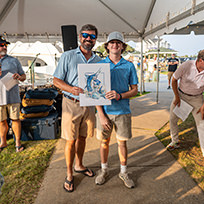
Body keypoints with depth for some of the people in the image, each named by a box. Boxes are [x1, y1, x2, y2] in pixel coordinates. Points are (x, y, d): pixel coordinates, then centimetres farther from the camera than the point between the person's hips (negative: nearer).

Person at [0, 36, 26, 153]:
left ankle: (18, 142, 19)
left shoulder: (14, 61, 7)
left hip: (13, 96, -1)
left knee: (15, 119, 5)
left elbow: (24, 76, 11)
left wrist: (19, 77, -13)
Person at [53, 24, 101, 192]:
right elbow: (56, 80, -3)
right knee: (71, 140, 2)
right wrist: (71, 89, -21)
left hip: (89, 105, 4)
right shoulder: (68, 56, -2)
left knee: (82, 137, 16)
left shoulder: (98, 60, 9)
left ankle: (79, 166, 37)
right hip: (71, 105, -3)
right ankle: (69, 174, 21)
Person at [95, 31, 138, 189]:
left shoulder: (129, 66, 1)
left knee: (122, 142, 11)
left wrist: (119, 96, -18)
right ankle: (104, 170, 34)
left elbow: (135, 90, 2)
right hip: (104, 111, 0)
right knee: (104, 141, 13)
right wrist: (101, 115, -11)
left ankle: (124, 172, 31)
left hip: (123, 111, 0)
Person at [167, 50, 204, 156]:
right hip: (181, 94, 1)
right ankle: (175, 142, 29)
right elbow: (174, 80, -9)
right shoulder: (186, 65, -23)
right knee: (172, 118, 7)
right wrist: (177, 97, -8)